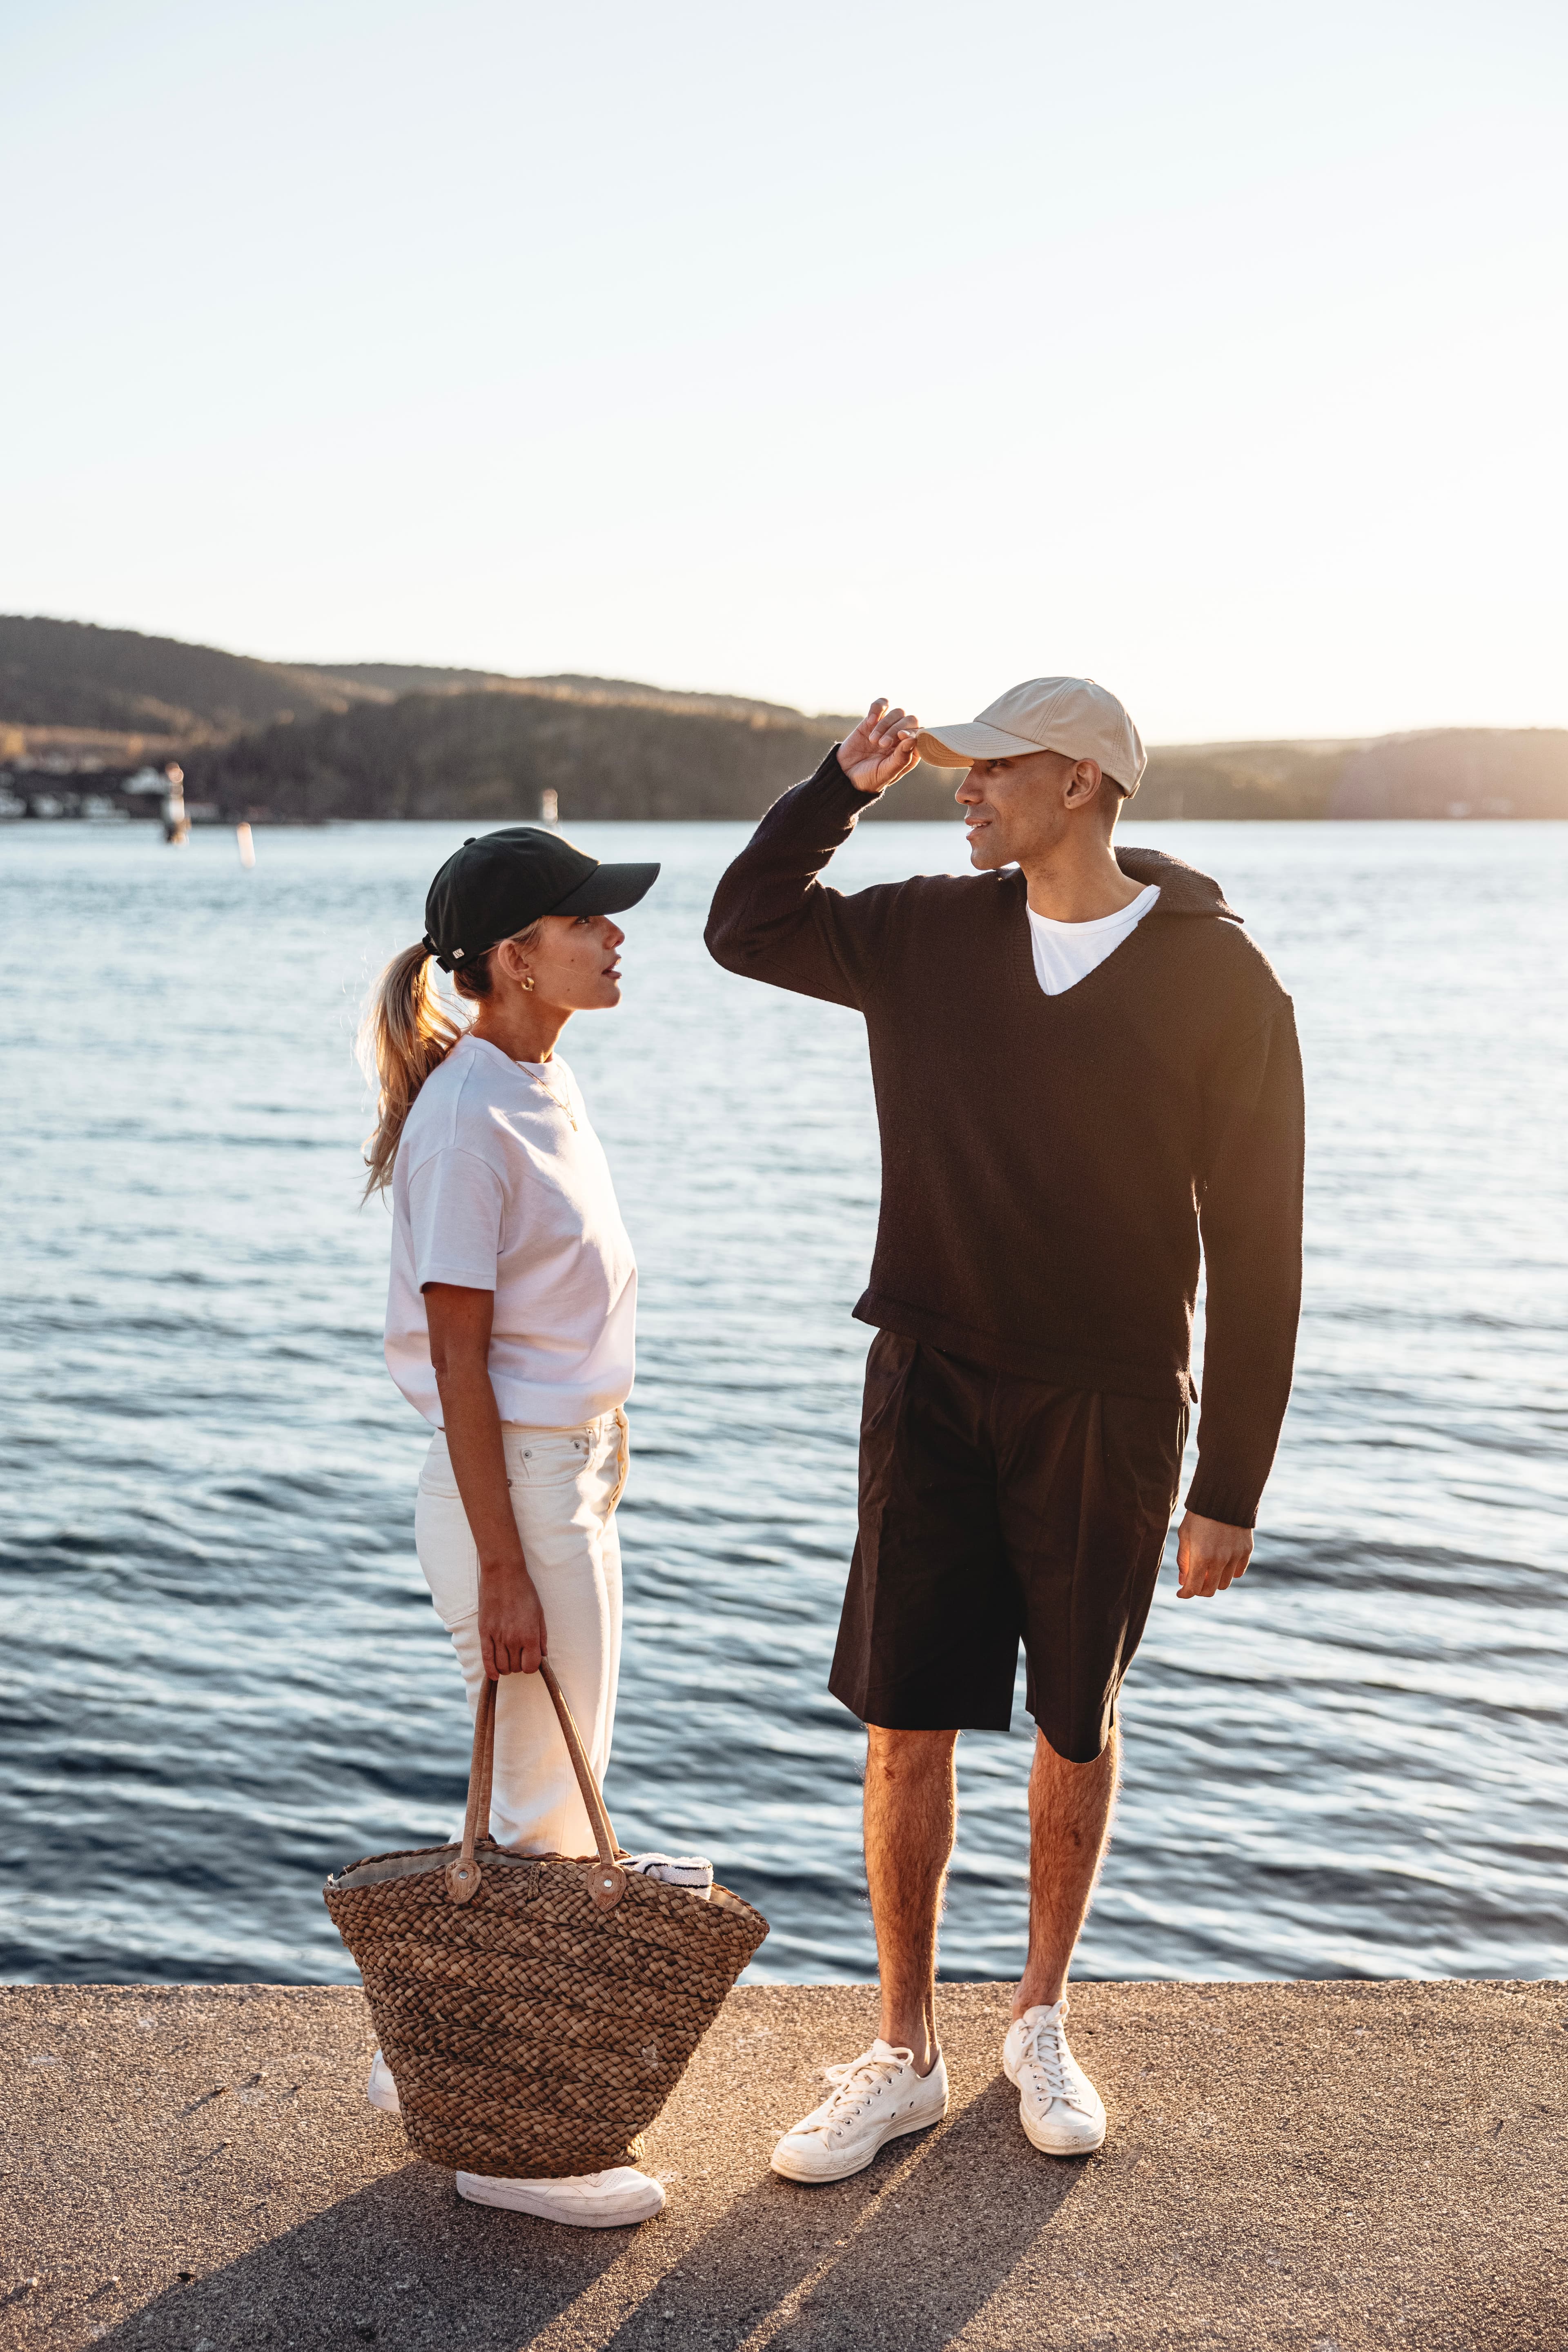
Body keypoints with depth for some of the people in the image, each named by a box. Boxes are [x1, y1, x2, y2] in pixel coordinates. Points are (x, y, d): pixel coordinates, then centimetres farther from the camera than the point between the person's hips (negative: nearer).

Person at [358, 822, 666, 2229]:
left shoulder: (545, 1084, 9)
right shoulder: (467, 1119, -19)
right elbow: (460, 1359, -20)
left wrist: (595, 1471, 17)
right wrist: (505, 1571, -20)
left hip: (576, 1474, 9)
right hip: (512, 1488, -9)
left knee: (547, 1794, 19)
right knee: (548, 1814, 1)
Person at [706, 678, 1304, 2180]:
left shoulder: (1219, 981, -9)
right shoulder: (931, 935, 2)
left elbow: (1254, 1243, -7)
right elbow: (746, 928, 15)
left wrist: (1230, 1486, -8)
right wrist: (843, 786, -1)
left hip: (1109, 1415, -2)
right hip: (932, 1388, 3)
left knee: (1076, 1727, 12)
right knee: (906, 1726, 3)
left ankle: (1041, 2021, 33)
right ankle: (904, 2054, 19)